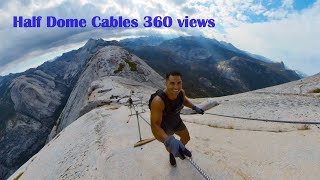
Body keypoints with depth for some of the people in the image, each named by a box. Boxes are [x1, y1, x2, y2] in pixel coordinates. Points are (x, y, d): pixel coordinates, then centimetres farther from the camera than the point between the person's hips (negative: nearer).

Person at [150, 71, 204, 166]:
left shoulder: (181, 92, -23)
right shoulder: (158, 101, -44)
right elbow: (155, 126, -47)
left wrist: (194, 107, -6)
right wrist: (168, 141, -62)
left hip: (177, 122, 5)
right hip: (164, 127, -5)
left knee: (186, 138, 23)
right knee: (170, 147, 14)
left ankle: (181, 149, 60)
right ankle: (171, 154, 55)